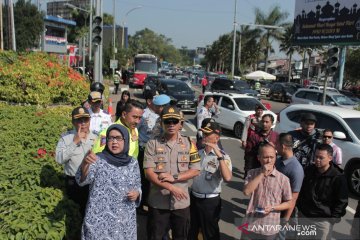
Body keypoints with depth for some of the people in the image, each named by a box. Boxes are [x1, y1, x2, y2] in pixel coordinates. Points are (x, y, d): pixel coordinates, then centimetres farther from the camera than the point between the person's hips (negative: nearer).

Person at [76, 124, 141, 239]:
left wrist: (137, 193, -7)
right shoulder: (98, 160, -6)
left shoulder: (133, 163, 5)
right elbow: (82, 180, -20)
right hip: (100, 221, -3)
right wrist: (85, 163, -39)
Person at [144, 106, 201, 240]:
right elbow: (148, 172, -11)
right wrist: (171, 187, -20)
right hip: (158, 202, -1)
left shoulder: (188, 144, 1)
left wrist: (174, 177, -16)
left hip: (182, 202, 2)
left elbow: (195, 170, -2)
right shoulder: (153, 144, -5)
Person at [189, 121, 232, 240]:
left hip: (210, 201, -5)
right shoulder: (198, 153, 3)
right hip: (193, 198, 5)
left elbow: (227, 178, -33)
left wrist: (219, 155, -36)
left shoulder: (223, 156, -14)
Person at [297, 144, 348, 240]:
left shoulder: (338, 177, -15)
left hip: (324, 220, -5)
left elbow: (342, 201, -9)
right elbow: (301, 191, 13)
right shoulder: (308, 170, 1)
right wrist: (300, 208, 10)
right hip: (304, 216, 5)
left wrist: (333, 218, -11)